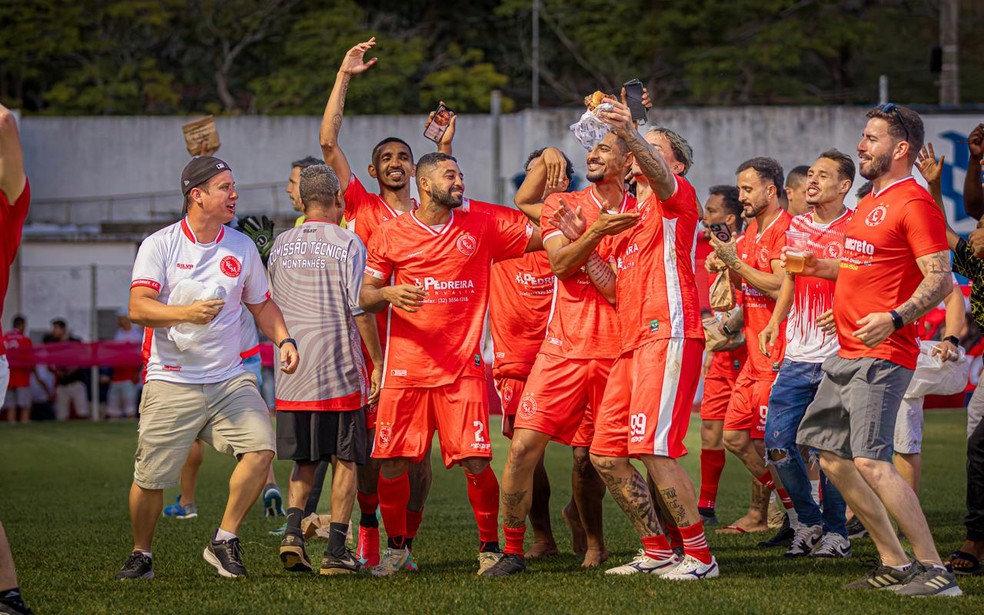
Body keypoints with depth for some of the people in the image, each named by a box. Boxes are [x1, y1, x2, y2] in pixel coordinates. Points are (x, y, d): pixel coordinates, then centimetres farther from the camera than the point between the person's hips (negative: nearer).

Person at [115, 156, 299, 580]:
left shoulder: (242, 247, 9)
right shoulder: (159, 245, -4)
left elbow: (261, 304, 20)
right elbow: (138, 307, -13)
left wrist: (284, 339, 3)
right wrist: (186, 313, -28)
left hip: (230, 379, 3)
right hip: (171, 382, -3)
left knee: (260, 450, -18)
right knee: (150, 478, -1)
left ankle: (224, 541, -2)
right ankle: (141, 555, 25)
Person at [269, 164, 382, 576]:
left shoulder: (281, 246, 8)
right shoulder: (347, 244, -7)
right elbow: (360, 310, -10)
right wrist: (378, 363, -2)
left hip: (292, 371, 4)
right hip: (339, 371, -4)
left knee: (304, 460, 14)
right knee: (345, 460, 4)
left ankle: (293, 531, -5)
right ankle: (336, 552, 0)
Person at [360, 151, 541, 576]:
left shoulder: (481, 228, 8)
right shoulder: (392, 234, 5)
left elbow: (541, 239, 10)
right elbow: (365, 297, 8)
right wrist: (388, 293, -14)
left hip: (462, 367, 0)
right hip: (406, 368, 0)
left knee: (476, 462, -9)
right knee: (392, 463, -1)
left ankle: (489, 547, 7)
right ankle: (396, 546, 19)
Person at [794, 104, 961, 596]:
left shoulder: (914, 203, -11)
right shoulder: (871, 202, 19)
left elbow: (940, 279, -19)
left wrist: (894, 318, -33)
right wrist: (824, 268, 18)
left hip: (881, 355, -11)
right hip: (846, 353, 11)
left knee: (870, 460, -20)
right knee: (828, 451, 11)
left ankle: (934, 570, -17)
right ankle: (894, 564, 16)